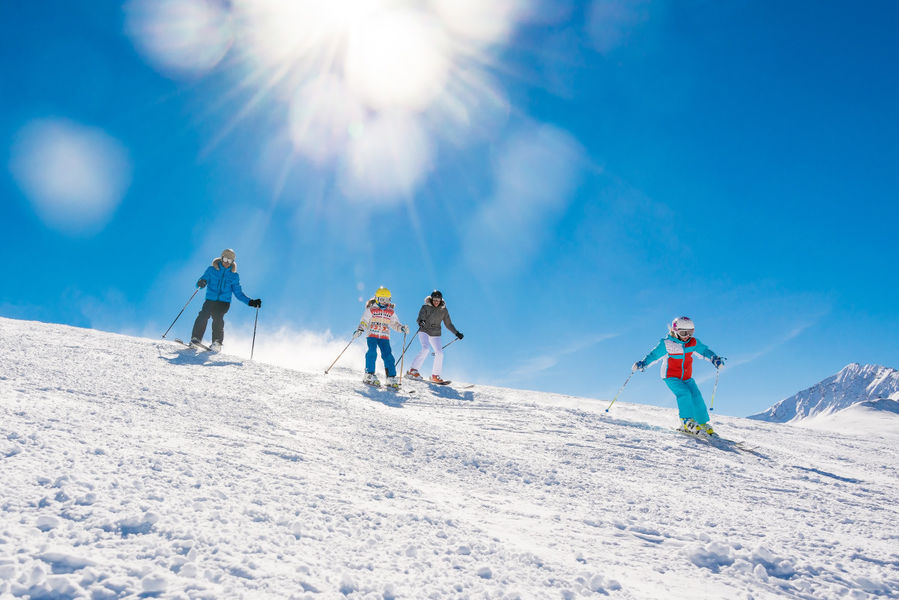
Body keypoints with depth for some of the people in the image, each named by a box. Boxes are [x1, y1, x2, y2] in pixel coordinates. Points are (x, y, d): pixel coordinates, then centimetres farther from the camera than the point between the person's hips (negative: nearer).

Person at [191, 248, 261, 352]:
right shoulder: (211, 269, 9)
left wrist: (251, 302, 4)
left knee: (218, 318, -26)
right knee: (203, 316, -24)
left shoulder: (234, 276, 12)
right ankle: (196, 338, -16)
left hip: (224, 302, 0)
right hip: (210, 300, 0)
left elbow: (238, 293, 15)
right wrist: (201, 283, -21)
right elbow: (200, 283, 5)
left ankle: (217, 342, -22)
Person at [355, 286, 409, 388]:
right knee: (372, 352, -19)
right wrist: (360, 330, -16)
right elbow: (364, 321, 0)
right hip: (372, 334, -2)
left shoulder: (391, 311, 11)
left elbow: (395, 323, 16)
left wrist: (402, 327, -3)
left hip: (384, 336, 2)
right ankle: (369, 375, -14)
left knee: (388, 355, -8)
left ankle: (391, 378, -7)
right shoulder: (371, 309, 2)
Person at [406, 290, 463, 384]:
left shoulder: (443, 310, 4)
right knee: (426, 349, -25)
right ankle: (413, 370, -17)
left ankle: (435, 375, 4)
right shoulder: (425, 307, -5)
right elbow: (420, 317, -19)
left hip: (435, 334, 4)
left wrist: (457, 333, 9)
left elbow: (448, 324, 13)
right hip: (424, 331, -4)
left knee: (439, 353, -9)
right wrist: (421, 322, -42)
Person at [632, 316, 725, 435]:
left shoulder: (693, 343, -1)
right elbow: (654, 355, -11)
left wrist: (715, 359, -4)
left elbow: (704, 350, 11)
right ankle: (686, 421, -12)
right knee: (684, 394, -25)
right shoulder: (666, 344, -14)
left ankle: (703, 424, 8)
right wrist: (643, 363, -25)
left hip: (687, 377, 4)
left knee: (696, 397, -7)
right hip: (671, 377, -4)